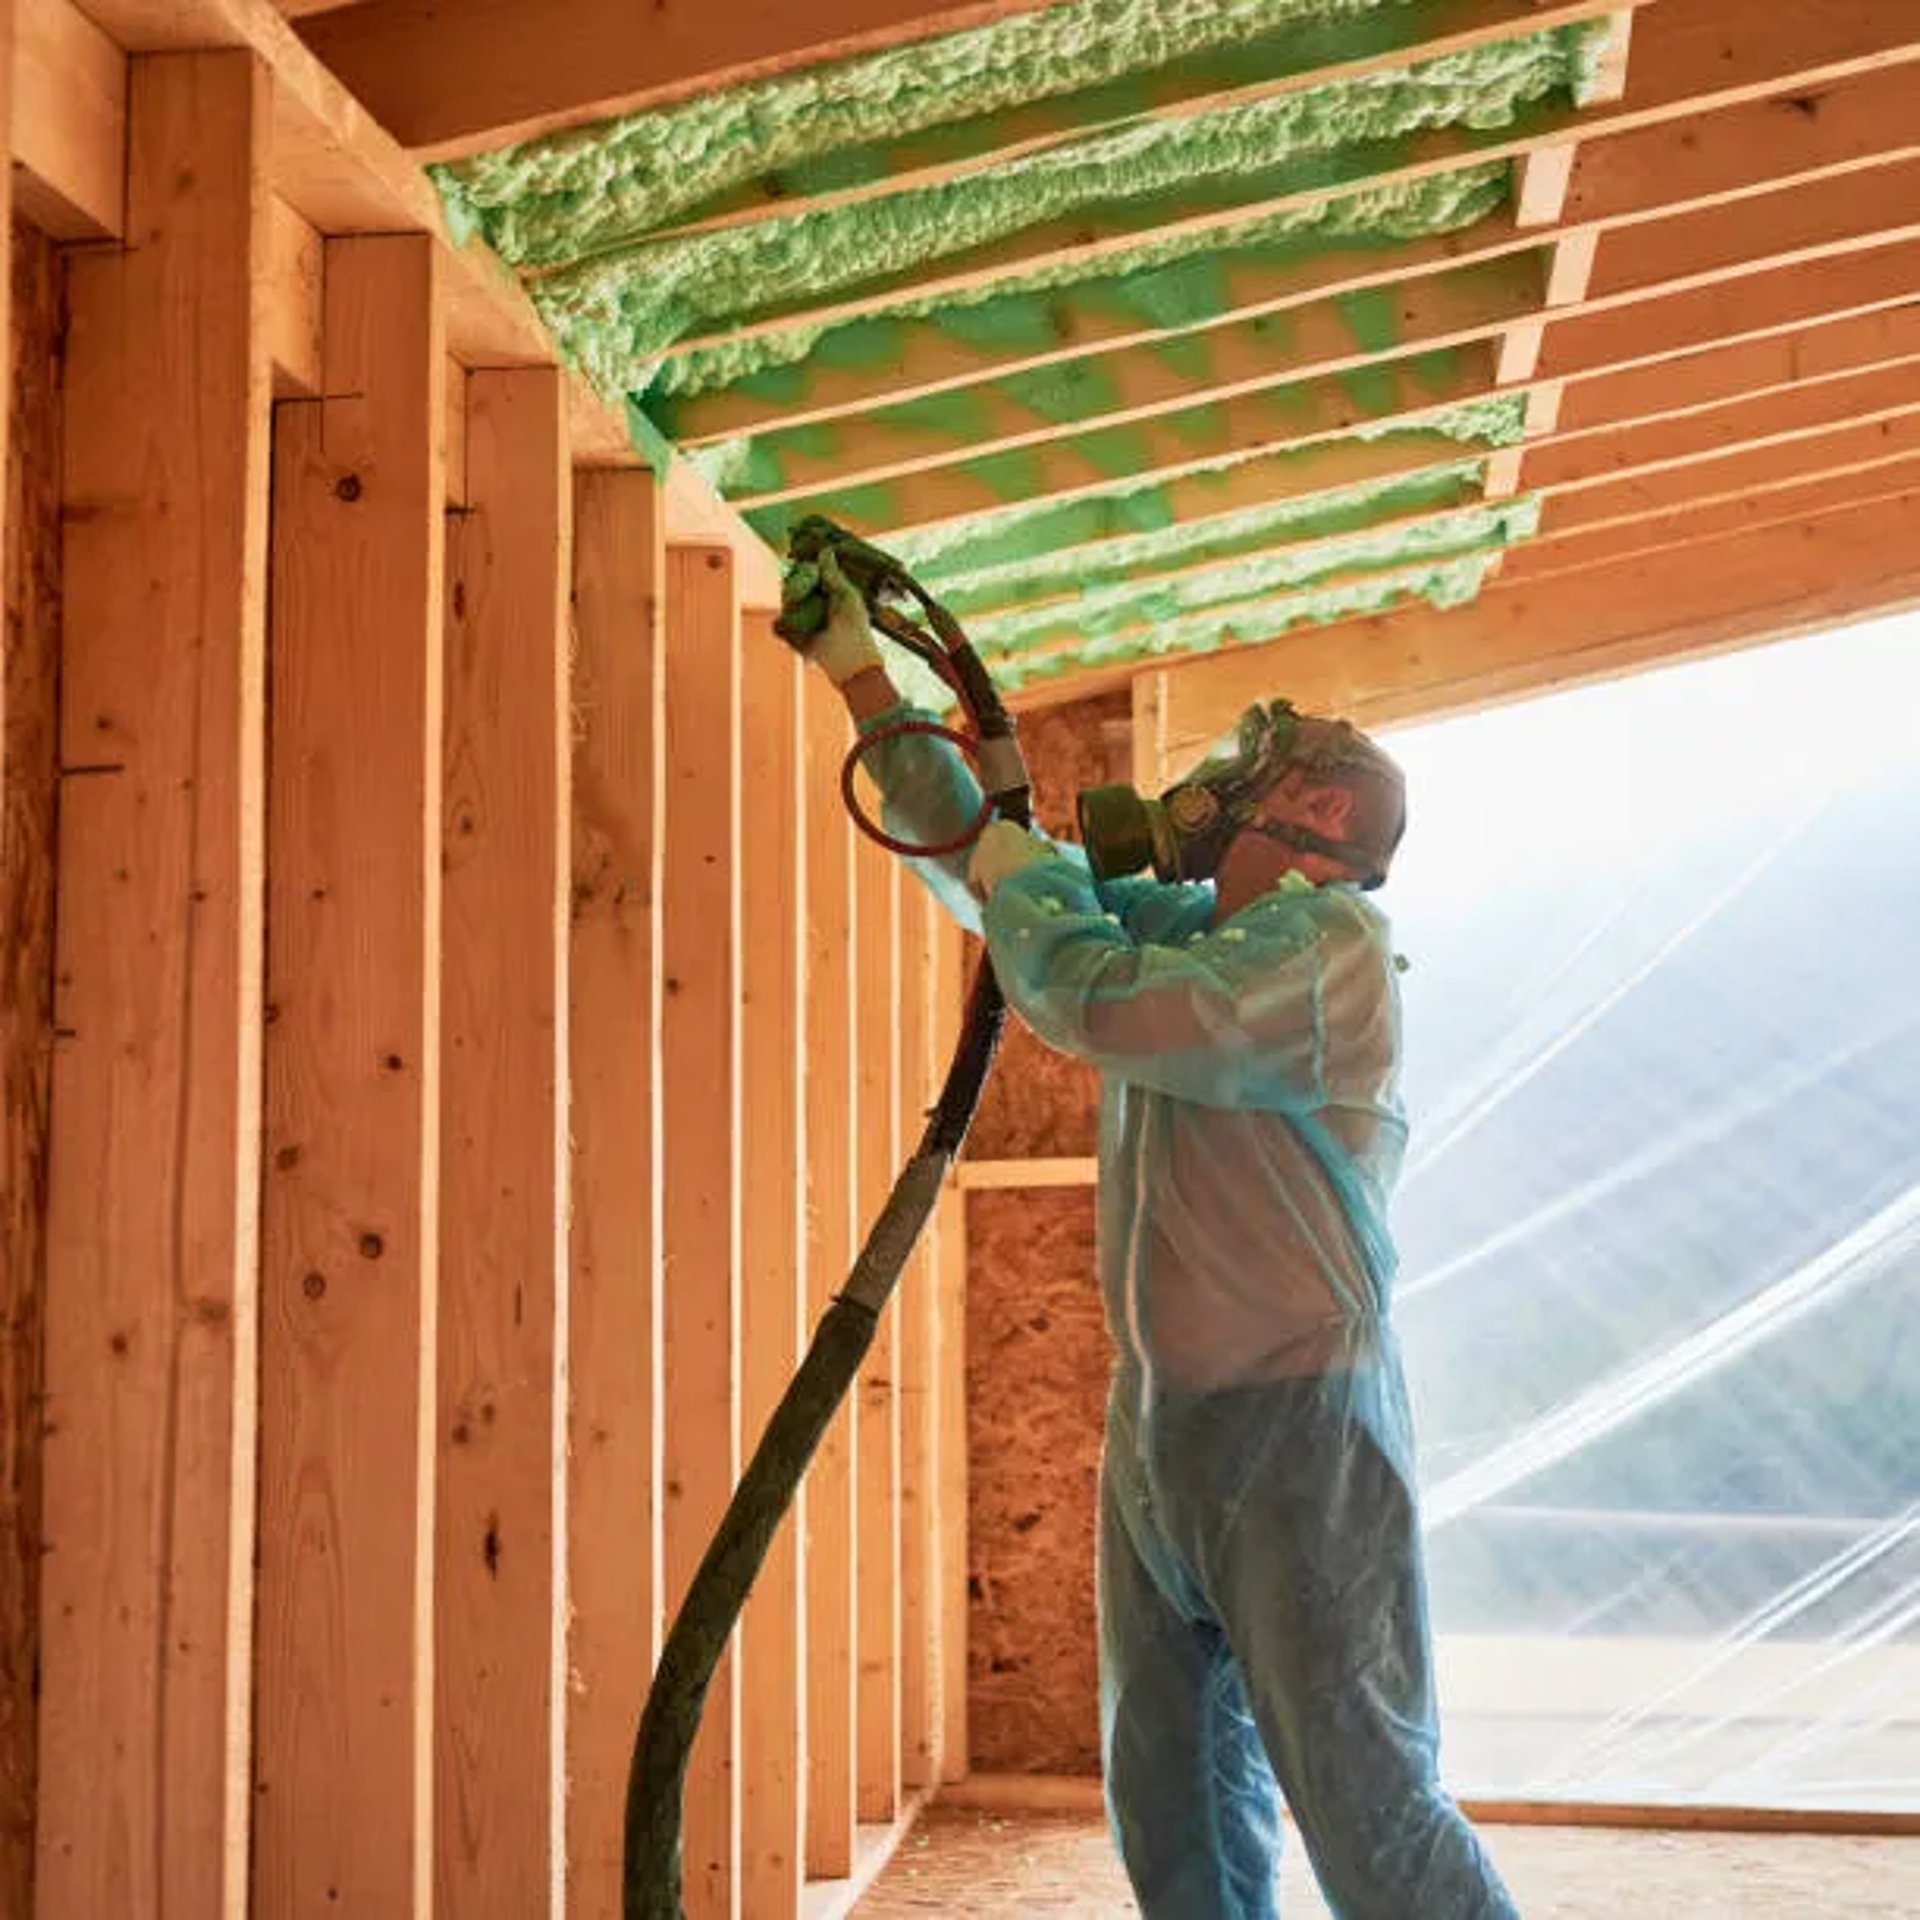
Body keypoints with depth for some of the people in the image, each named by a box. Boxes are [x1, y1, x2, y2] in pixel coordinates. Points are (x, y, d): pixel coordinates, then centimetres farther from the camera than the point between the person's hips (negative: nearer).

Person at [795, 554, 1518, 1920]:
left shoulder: (1332, 942, -13)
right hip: (1158, 1428, 9)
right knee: (1176, 1809, 12)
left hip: (1300, 1432, -9)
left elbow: (1096, 1003, -25)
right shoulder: (1180, 925, 13)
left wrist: (1024, 881, -5)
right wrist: (863, 679, 19)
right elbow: (985, 862, 21)